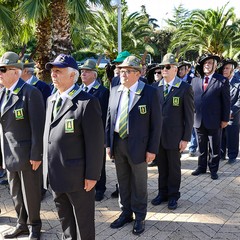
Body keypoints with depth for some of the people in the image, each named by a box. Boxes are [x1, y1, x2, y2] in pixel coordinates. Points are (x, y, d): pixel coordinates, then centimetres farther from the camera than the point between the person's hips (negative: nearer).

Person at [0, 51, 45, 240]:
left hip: (27, 154, -7)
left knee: (31, 194, 8)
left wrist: (36, 155, -19)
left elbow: (37, 126, -18)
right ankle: (22, 224, 36)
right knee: (16, 193, 18)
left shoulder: (31, 93, -15)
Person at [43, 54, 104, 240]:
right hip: (55, 174, 7)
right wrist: (47, 165, 11)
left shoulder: (87, 102, -14)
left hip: (77, 175, -7)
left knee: (83, 220, 11)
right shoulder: (51, 100, 11)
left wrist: (92, 175, -15)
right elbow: (48, 133, 14)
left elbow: (95, 142, -16)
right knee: (64, 218, 22)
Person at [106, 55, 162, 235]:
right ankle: (126, 213, 35)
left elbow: (156, 123, -9)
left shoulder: (150, 92, -11)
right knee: (123, 181, 17)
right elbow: (109, 119, 9)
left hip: (138, 145, -4)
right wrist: (108, 143, 7)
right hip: (117, 143, 5)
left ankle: (140, 217, 29)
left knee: (139, 183, 10)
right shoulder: (114, 91, 4)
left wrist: (152, 149, -11)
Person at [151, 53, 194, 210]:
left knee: (174, 168, 11)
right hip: (157, 135, 4)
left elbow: (189, 115, -7)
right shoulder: (156, 86, 4)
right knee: (161, 167, 15)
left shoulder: (185, 88, -8)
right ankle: (163, 193, 31)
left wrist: (186, 138, -10)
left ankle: (173, 196, 27)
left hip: (174, 136, -3)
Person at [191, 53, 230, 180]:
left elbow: (226, 101, -4)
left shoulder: (222, 81, -4)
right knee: (201, 147, 16)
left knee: (214, 148, 9)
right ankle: (201, 167, 29)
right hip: (199, 121, 3)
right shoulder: (195, 80, 8)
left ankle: (213, 169, 22)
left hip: (214, 121, -3)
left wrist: (225, 119, -6)